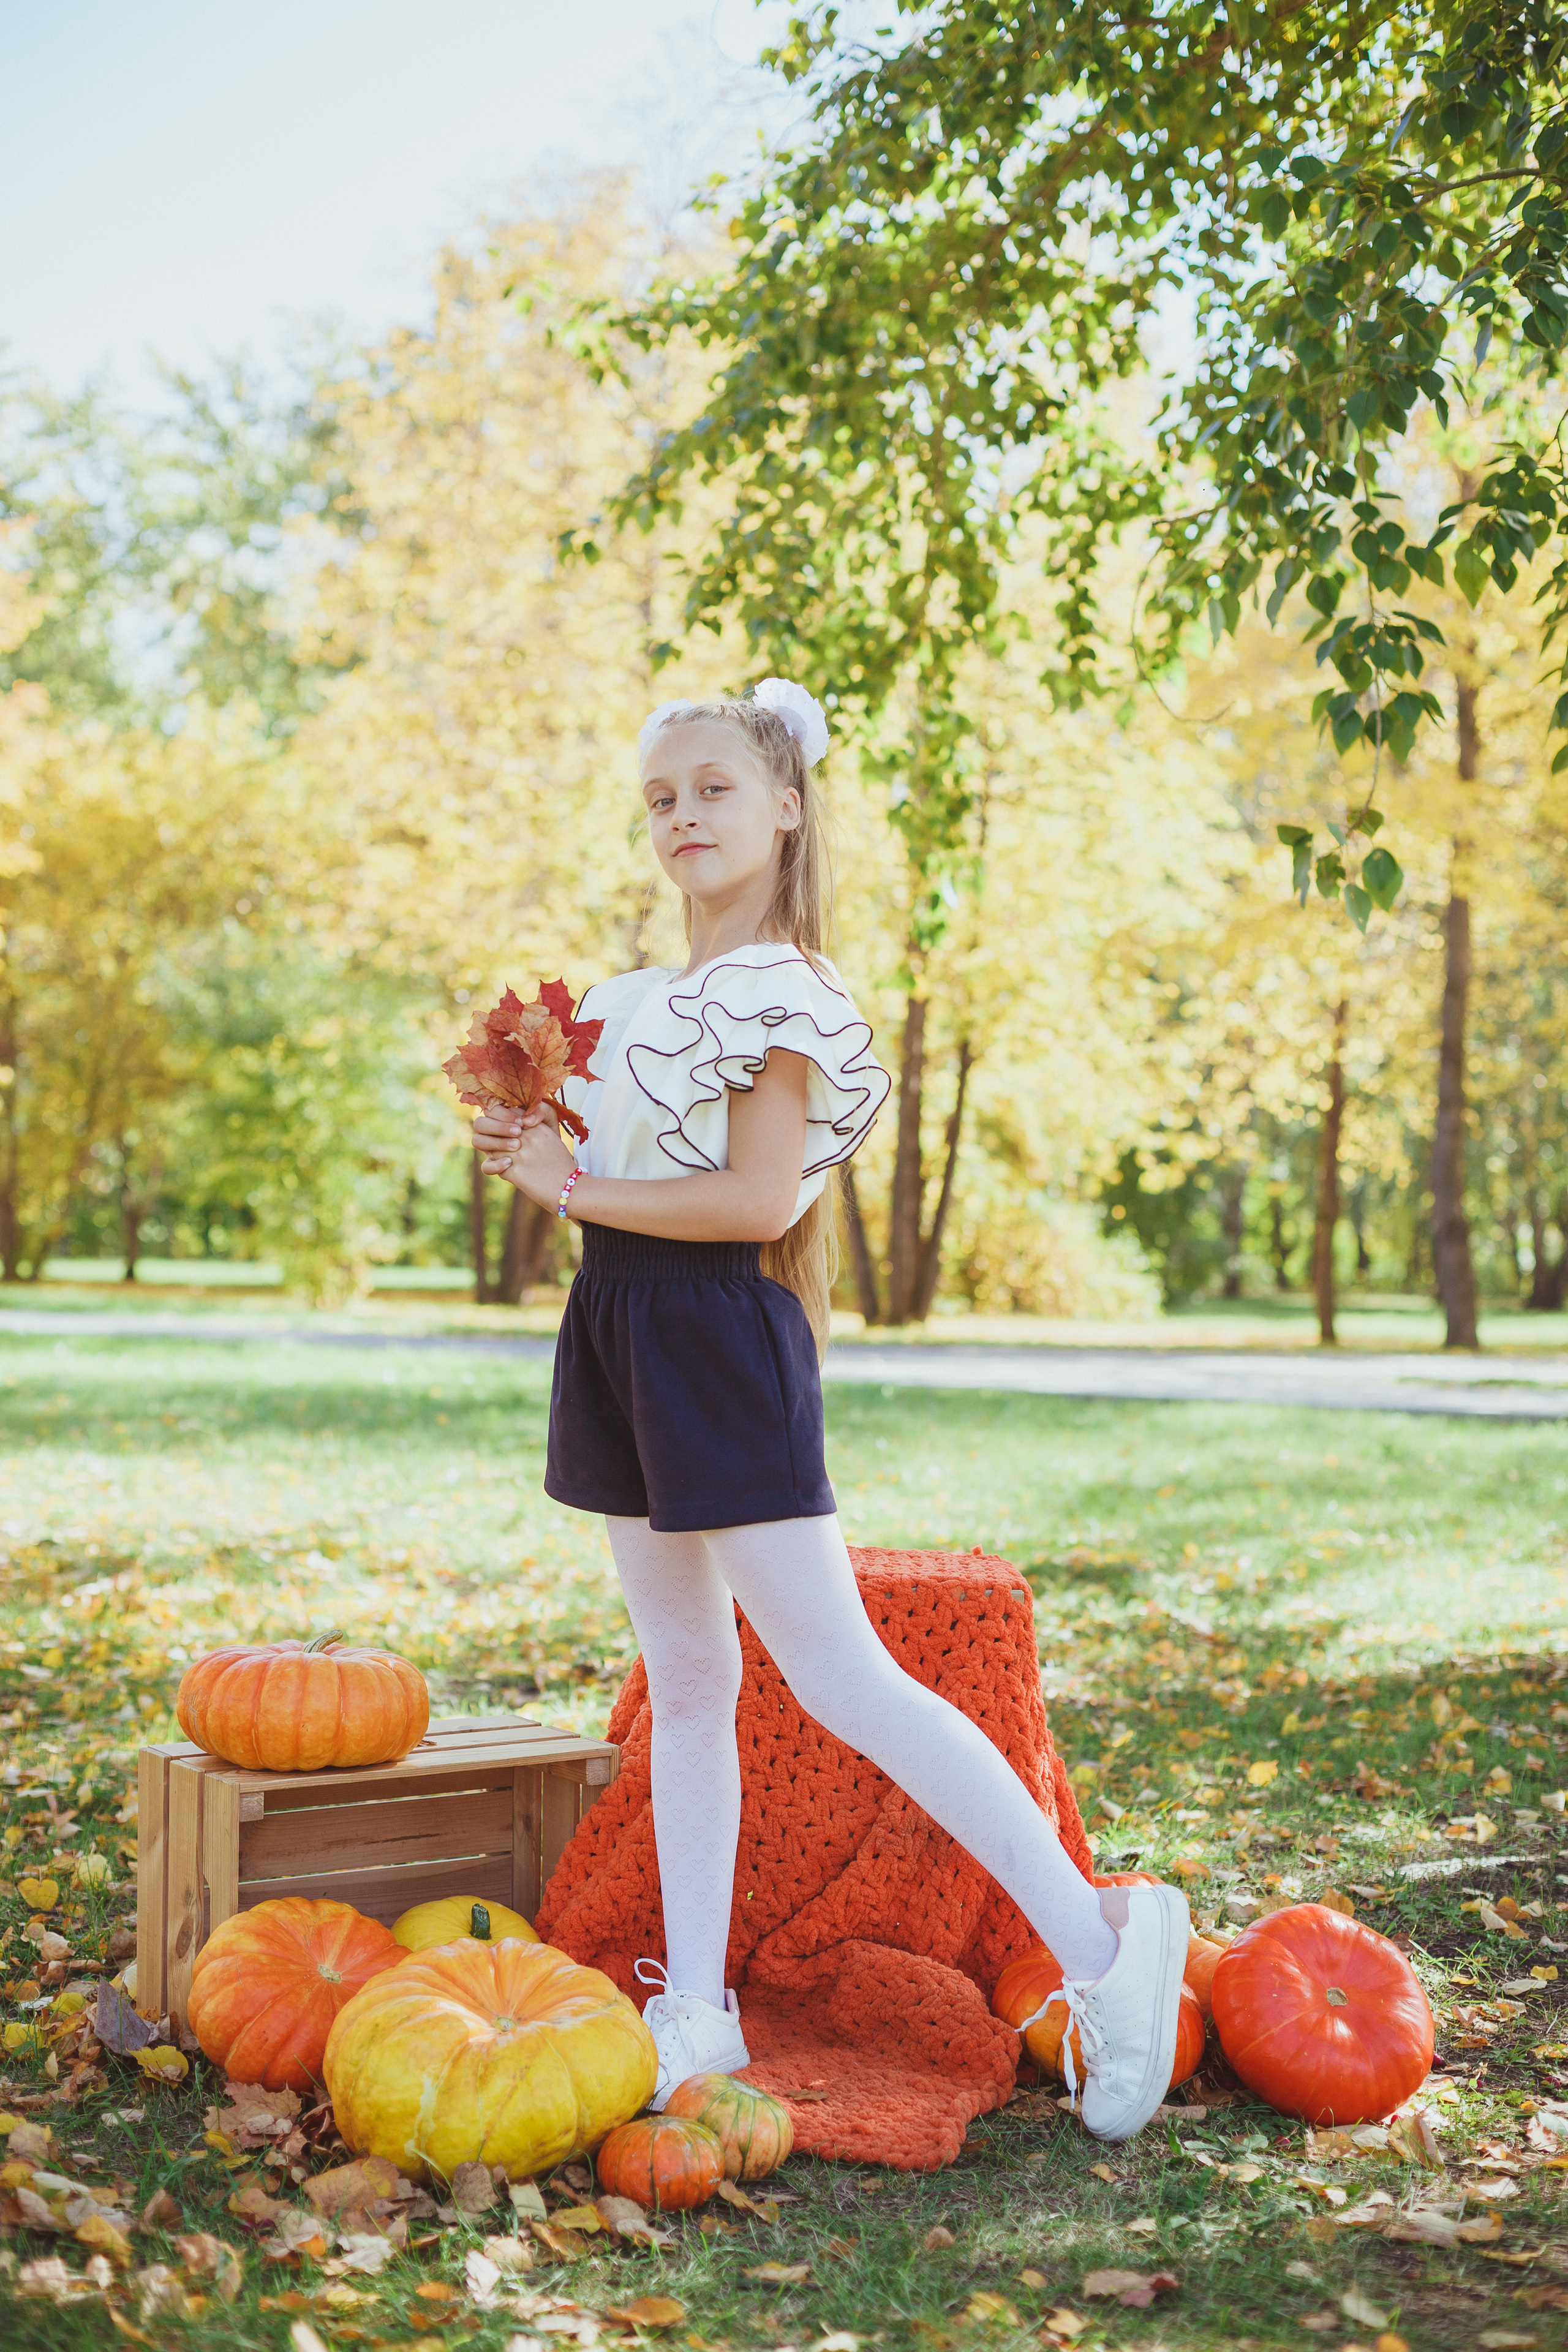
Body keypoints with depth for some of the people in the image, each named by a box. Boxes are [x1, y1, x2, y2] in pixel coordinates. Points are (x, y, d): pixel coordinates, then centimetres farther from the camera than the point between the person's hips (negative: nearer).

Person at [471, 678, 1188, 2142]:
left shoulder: (778, 989, -11)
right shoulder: (645, 995, 16)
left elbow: (762, 1198, -18)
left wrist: (573, 1184, -13)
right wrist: (532, 1147, 7)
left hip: (720, 1330, -9)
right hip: (623, 1328, 9)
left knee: (840, 1679, -11)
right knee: (682, 1684, 11)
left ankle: (1100, 1942, -4)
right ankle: (696, 2008, 18)